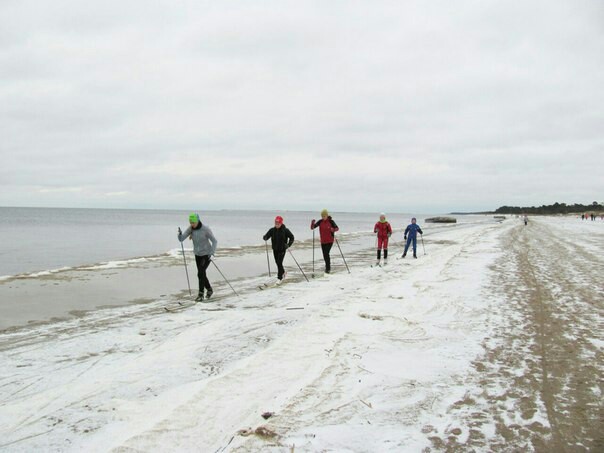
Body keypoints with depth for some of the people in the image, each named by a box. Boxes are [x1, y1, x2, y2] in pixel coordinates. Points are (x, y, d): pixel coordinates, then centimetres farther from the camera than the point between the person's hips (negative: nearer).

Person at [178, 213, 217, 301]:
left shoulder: (205, 229, -22)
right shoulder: (190, 228, -9)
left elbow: (214, 241, -18)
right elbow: (181, 239, -14)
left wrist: (212, 253, -29)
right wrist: (180, 233, -36)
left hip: (207, 254, -6)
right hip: (198, 254, 6)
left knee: (201, 273, -16)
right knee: (201, 274, 13)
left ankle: (201, 295, -8)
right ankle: (209, 289, 36)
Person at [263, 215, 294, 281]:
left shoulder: (285, 230, -11)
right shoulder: (272, 230, -3)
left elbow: (292, 237, -4)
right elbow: (266, 236, -3)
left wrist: (288, 245, -15)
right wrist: (265, 238, -26)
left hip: (282, 249, -4)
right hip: (275, 249, 4)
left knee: (279, 263, -11)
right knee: (277, 263, 16)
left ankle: (280, 277, -5)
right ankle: (282, 272, 41)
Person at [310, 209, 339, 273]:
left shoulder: (331, 221, -10)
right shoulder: (320, 221, -2)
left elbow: (337, 228, -3)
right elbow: (312, 228, -4)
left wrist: (333, 229, -26)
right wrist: (312, 223, -25)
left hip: (330, 240, -4)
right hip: (323, 241, 4)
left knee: (326, 253, -16)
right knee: (325, 254, 11)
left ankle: (328, 268, -7)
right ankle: (328, 266, 33)